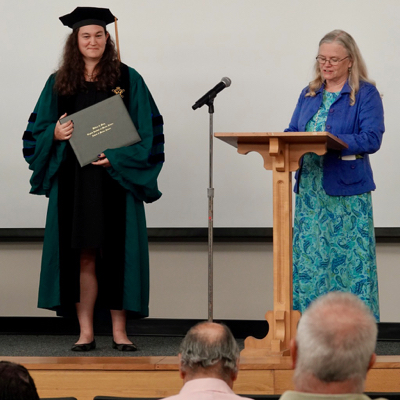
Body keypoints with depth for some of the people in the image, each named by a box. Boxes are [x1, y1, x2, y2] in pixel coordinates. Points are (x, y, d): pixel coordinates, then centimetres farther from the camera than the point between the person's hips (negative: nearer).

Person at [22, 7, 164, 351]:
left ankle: (119, 331, 4)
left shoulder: (127, 80, 4)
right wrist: (55, 135, -11)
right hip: (73, 181, 2)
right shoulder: (59, 83, 10)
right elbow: (37, 129, 11)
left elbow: (147, 130, 0)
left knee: (117, 253, -2)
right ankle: (86, 332, 6)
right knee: (83, 256, 2)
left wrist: (117, 156, -14)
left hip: (116, 178, -2)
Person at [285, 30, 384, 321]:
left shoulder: (366, 94, -3)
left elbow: (371, 139, -13)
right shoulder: (310, 94, 16)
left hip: (347, 193, -6)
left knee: (350, 259, -5)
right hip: (310, 190, 6)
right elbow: (293, 132, 16)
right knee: (308, 258, 6)